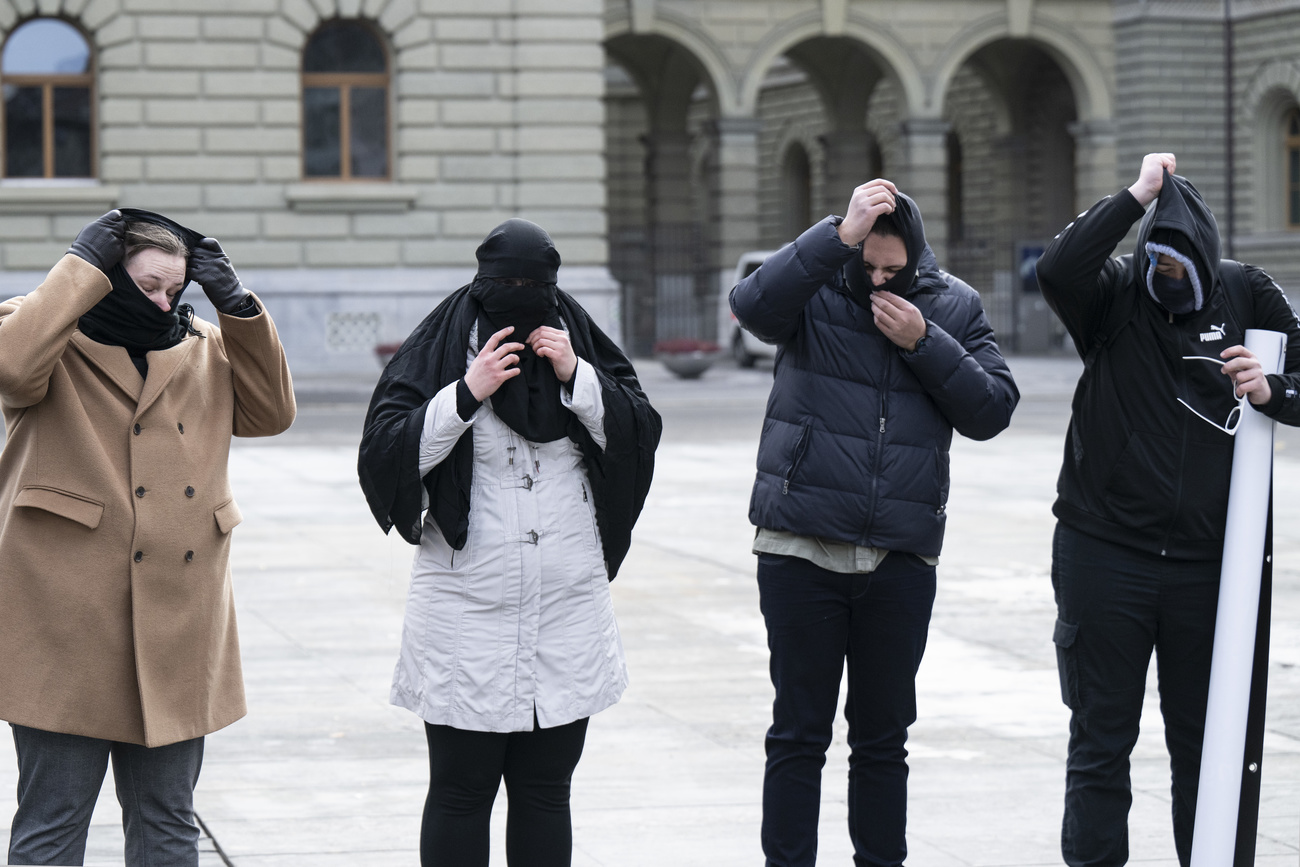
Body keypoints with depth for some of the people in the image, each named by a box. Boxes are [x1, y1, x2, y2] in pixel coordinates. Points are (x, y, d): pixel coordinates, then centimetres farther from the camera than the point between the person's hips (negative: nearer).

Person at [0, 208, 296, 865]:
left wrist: (237, 305, 1)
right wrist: (82, 268, -15)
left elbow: (270, 411, 7)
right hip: (69, 625, -5)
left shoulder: (201, 347, 15)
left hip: (177, 629, 5)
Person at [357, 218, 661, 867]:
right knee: (461, 792, 1)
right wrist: (466, 392, -17)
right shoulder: (439, 348, -2)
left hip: (569, 611, 3)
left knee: (545, 791, 10)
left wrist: (578, 377, -9)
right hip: (467, 613, -3)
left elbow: (640, 436, 3)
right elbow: (383, 454, -9)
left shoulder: (579, 340, 7)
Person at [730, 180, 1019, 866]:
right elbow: (753, 303, -24)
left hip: (902, 556, 2)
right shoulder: (814, 289, -2)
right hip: (801, 547, -2)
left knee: (883, 738, 12)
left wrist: (924, 342, -11)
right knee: (798, 733, 3)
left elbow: (992, 410, -1)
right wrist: (842, 235, -29)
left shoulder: (954, 306, 6)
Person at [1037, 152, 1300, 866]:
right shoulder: (1115, 295, -1)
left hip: (1207, 565, 2)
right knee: (1100, 742, 6)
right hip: (1104, 558, -1)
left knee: (1205, 743, 9)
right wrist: (1138, 195, -20)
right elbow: (1057, 269, -23)